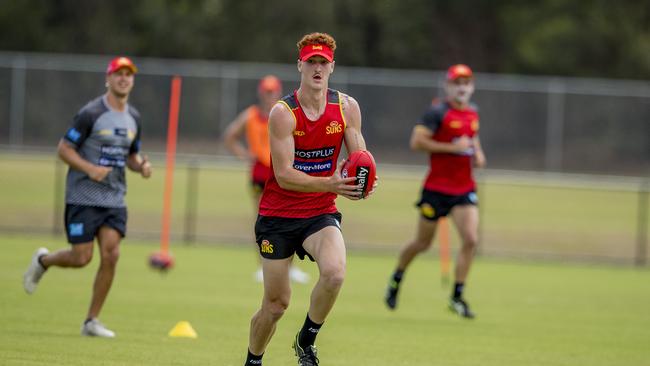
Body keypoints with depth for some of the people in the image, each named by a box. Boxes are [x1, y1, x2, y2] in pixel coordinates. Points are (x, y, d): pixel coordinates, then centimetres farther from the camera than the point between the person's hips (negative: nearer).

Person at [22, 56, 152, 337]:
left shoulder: (133, 118, 9)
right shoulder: (91, 113, -11)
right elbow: (64, 149, -9)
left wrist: (141, 165, 0)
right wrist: (90, 169, -22)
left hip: (114, 199, 5)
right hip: (83, 197, -5)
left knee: (111, 255, -9)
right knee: (81, 258, -7)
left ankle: (91, 321, 2)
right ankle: (43, 261, 28)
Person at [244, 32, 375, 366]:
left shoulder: (347, 107, -2)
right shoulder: (283, 113, -14)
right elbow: (284, 175, -19)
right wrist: (330, 184, -33)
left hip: (321, 213, 2)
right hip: (278, 215, -2)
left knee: (334, 273, -27)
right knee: (276, 303, 2)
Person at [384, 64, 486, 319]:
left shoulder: (473, 113, 9)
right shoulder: (438, 113, -12)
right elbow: (416, 142, -19)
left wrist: (478, 153, 9)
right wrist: (452, 147, -21)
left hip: (464, 189, 5)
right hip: (437, 189, -5)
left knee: (471, 240, -12)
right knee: (422, 243, 7)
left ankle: (457, 297, -3)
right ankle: (396, 279, 35)